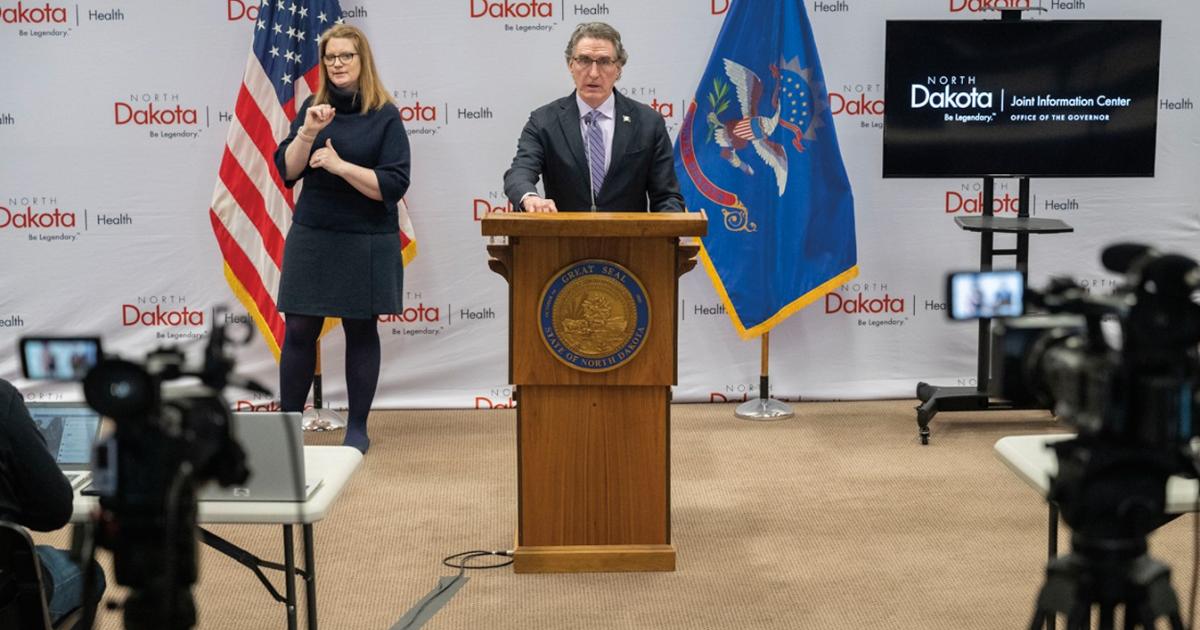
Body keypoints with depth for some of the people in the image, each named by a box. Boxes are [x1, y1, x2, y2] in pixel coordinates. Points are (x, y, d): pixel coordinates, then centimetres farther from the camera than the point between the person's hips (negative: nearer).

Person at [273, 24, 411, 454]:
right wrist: (307, 132, -15)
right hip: (311, 237, 3)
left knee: (361, 332, 5)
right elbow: (288, 171, 0)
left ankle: (358, 429, 15)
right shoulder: (312, 108, 7)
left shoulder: (385, 116, -5)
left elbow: (393, 185, -12)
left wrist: (339, 164, -18)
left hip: (366, 244, -3)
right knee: (299, 330, 2)